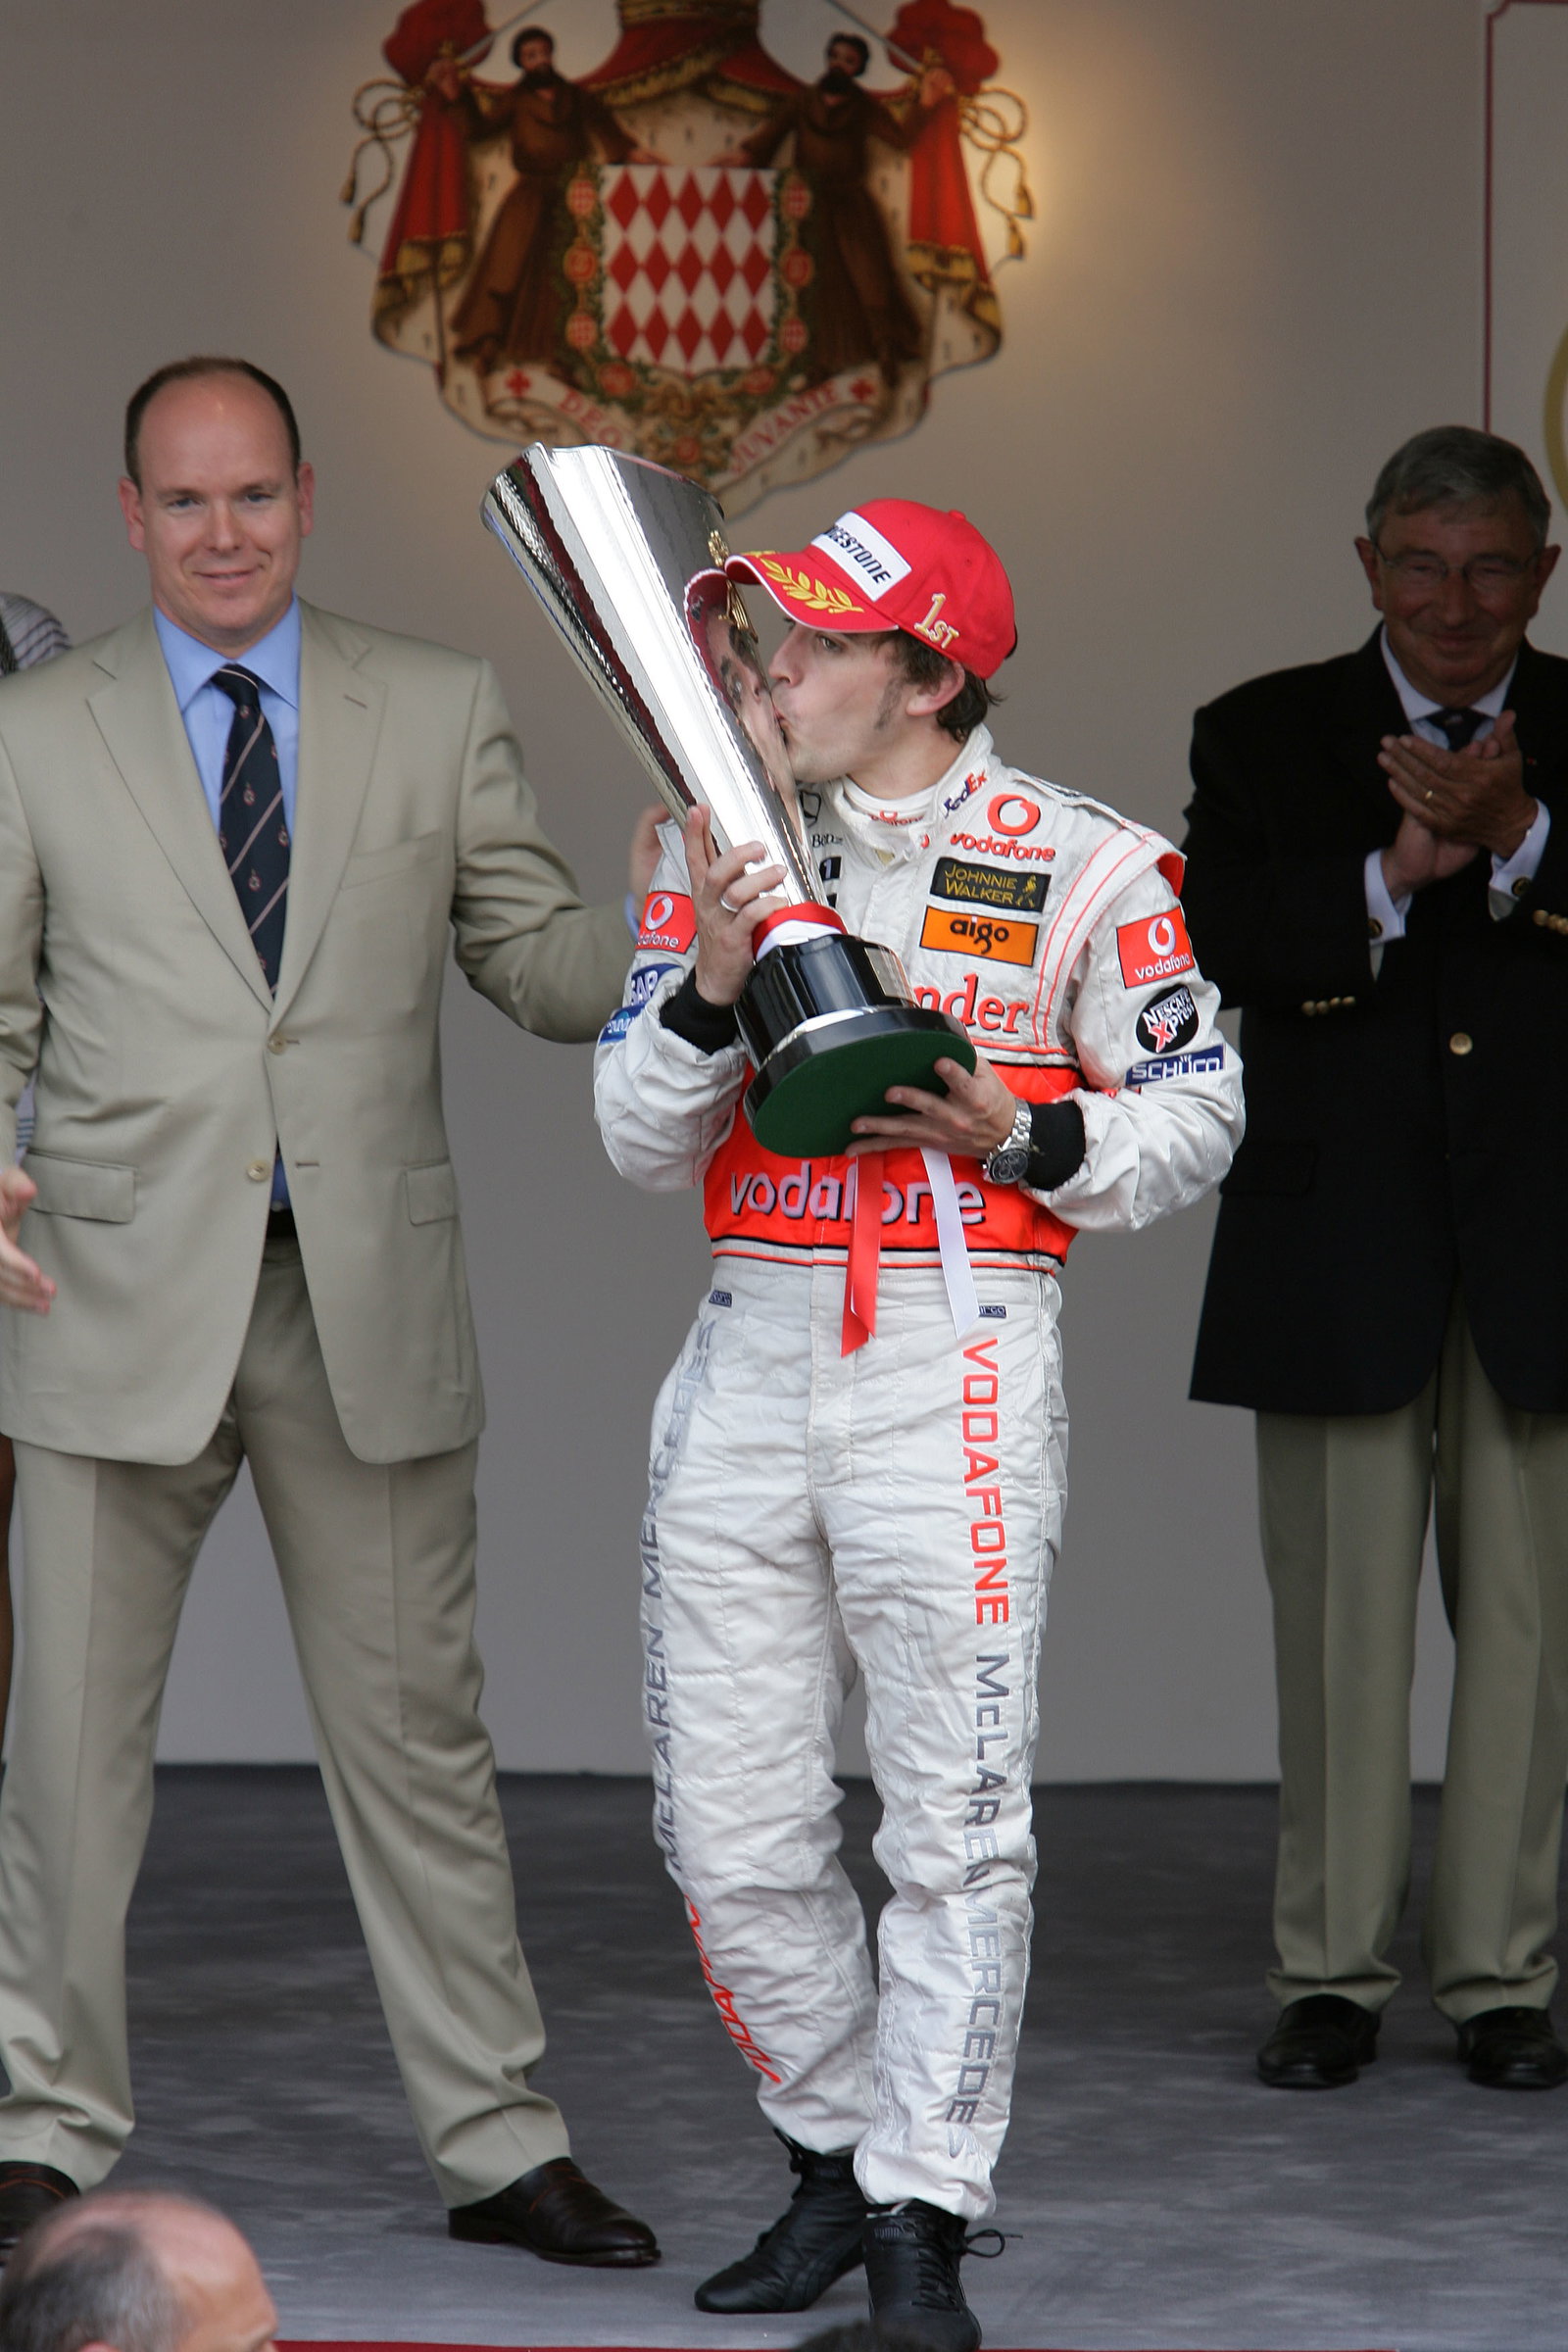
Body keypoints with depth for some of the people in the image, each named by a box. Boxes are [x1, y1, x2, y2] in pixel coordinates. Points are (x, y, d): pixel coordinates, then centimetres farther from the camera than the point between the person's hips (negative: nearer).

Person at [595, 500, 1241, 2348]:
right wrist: (712, 986, -11)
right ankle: (837, 2157, 24)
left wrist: (1025, 1138, -13)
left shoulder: (1079, 867, -2)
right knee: (726, 1831, 6)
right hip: (750, 1353, 5)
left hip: (957, 1364, -4)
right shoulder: (717, 848, 10)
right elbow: (641, 1141, 6)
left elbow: (1191, 1115, 4)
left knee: (952, 1822, -6)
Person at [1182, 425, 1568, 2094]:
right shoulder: (1262, 738, 6)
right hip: (1338, 1251, 0)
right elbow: (1226, 936, -10)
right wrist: (1396, 872, -23)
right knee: (1337, 1626, 3)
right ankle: (1331, 1976, 10)